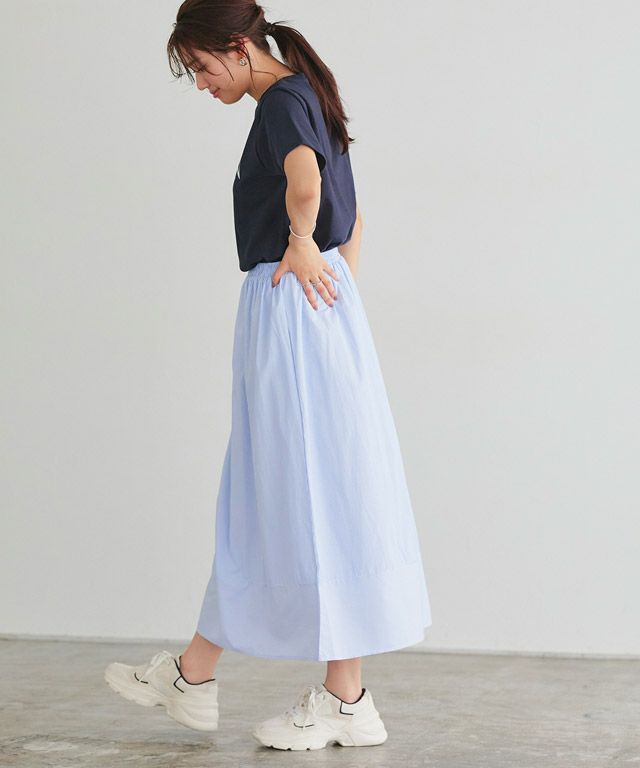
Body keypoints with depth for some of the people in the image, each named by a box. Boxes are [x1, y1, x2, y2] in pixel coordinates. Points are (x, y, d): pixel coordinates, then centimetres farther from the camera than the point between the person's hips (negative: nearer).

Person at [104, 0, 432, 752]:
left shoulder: (282, 102, -12)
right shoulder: (307, 99, 18)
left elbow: (304, 177, -35)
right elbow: (352, 215, 25)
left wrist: (301, 244, -19)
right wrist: (340, 288, 21)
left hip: (291, 313, -10)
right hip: (317, 307, 10)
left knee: (311, 497, -4)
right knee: (260, 494, 13)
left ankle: (345, 700, 5)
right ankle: (195, 674, 24)